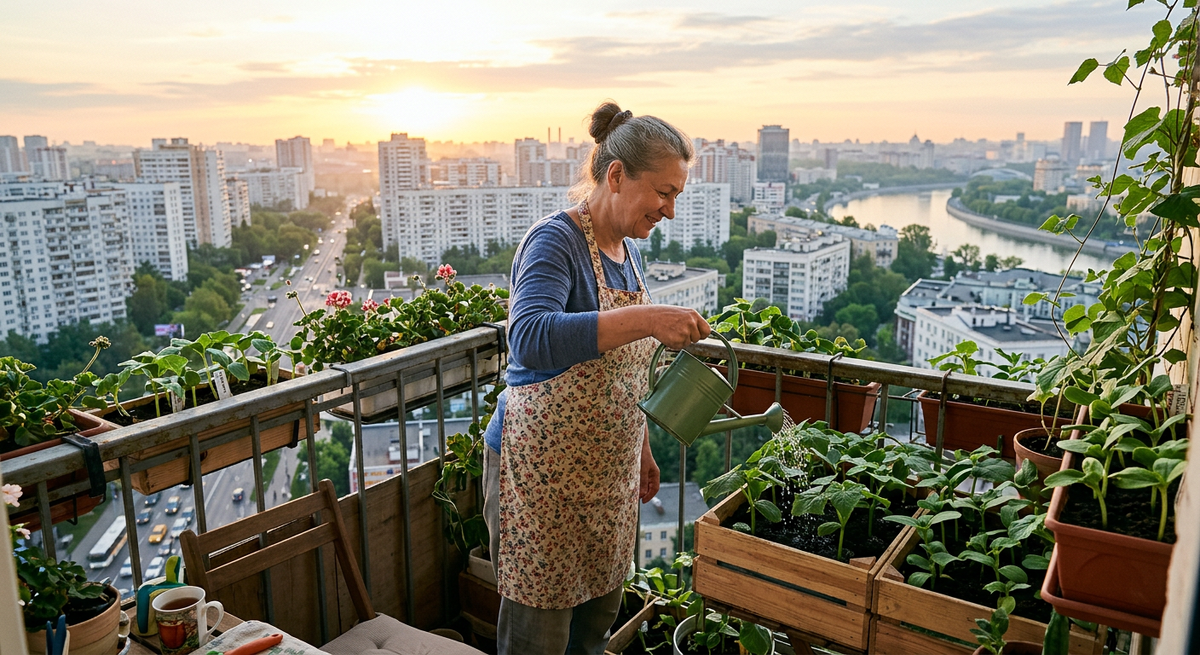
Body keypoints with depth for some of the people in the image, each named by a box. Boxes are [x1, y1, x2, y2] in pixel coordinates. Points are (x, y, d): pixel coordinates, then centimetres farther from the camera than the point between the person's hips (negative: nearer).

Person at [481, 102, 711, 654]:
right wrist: (645, 318, -41)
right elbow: (531, 339, -36)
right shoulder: (554, 241, -17)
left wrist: (642, 452, 20)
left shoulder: (627, 249, 9)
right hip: (541, 469, -8)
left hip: (608, 470, 8)